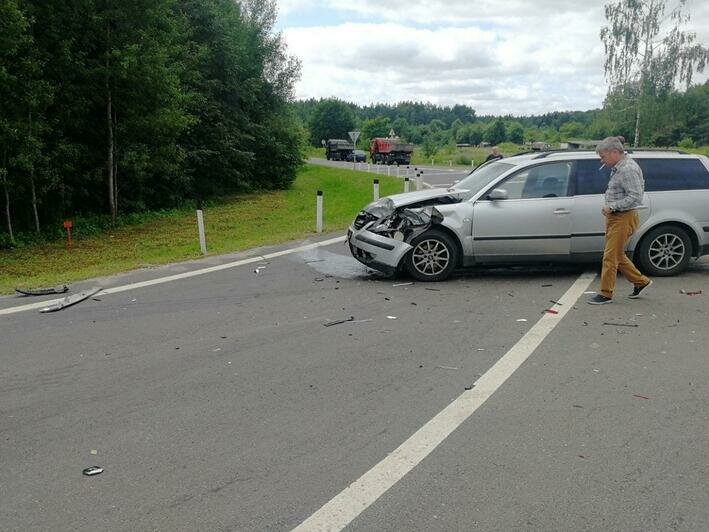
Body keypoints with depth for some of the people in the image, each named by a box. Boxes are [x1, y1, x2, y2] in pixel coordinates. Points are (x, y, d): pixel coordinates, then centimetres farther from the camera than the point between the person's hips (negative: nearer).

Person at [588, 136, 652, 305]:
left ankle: (605, 294, 5)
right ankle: (641, 282, 30)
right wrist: (610, 208, 11)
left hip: (623, 218, -10)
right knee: (617, 255, 18)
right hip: (614, 217, 10)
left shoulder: (628, 169, -19)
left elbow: (636, 197, -24)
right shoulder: (618, 168, 12)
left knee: (610, 257, -4)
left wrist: (612, 206, -20)